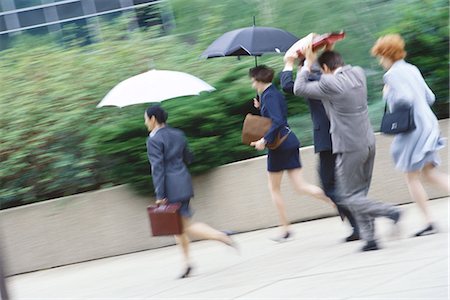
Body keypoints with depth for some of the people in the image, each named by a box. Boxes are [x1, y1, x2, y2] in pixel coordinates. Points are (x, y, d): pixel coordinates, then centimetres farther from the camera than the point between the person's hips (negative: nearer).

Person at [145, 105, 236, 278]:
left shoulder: (154, 140, -13)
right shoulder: (178, 134, 10)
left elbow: (158, 168, -17)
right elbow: (188, 158, 17)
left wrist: (160, 195, -16)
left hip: (171, 187, -8)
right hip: (184, 182, 8)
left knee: (185, 225, -4)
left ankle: (220, 236, -16)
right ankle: (187, 262, 17)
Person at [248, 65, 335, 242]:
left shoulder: (269, 96, -14)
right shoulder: (276, 93, 15)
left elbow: (278, 122, -24)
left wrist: (265, 140, -24)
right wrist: (261, 107, 21)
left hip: (279, 145, -9)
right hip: (291, 142, 9)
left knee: (274, 188, 7)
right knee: (300, 186, 3)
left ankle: (285, 229, 9)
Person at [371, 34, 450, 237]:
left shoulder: (392, 74, -11)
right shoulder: (412, 69, 14)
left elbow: (404, 98, -23)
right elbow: (430, 97, 16)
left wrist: (387, 94, -6)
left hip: (413, 129, -8)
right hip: (428, 124, 8)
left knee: (411, 177, 2)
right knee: (429, 172, 12)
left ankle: (429, 223, 3)